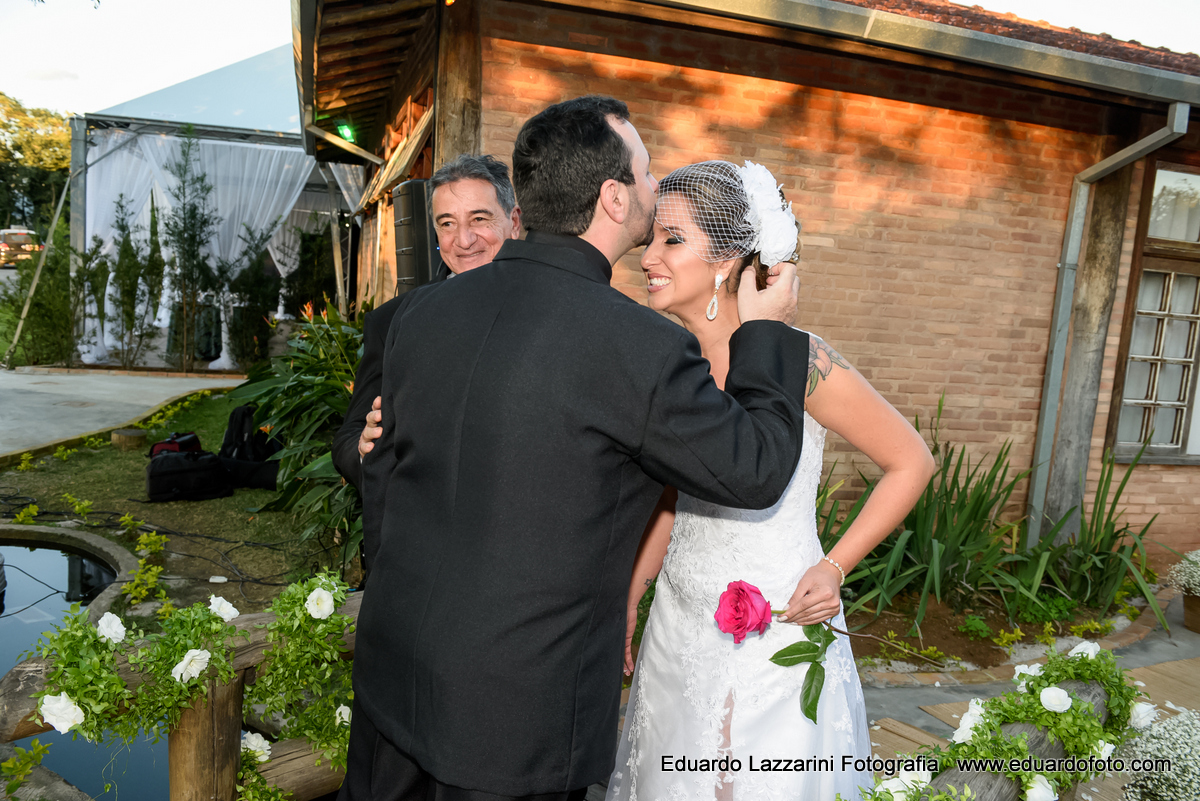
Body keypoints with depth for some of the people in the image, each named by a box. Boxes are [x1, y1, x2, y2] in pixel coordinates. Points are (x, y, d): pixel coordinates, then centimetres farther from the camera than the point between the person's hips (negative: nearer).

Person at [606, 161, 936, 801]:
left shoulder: (796, 361, -19)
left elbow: (912, 461, -7)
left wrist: (834, 567, -14)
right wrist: (628, 602, 7)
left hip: (776, 632, -5)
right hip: (678, 623, 5)